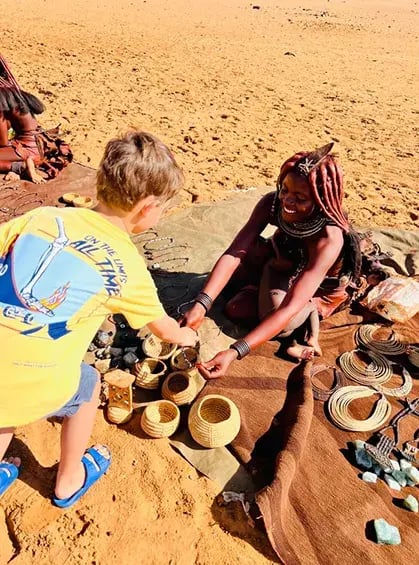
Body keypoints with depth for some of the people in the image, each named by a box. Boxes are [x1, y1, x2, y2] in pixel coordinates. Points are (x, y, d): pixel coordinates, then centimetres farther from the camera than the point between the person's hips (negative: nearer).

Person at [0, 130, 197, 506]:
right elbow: (163, 328, 11)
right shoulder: (127, 265, -5)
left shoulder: (43, 216, 2)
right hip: (31, 387, -3)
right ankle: (69, 480, 47)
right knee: (87, 385, 28)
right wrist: (186, 336, 33)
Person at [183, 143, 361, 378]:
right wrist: (201, 305, -46)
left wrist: (234, 353, -53)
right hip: (282, 266, 5)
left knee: (236, 311, -26)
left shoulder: (329, 238, -40)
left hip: (319, 290, -5)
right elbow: (234, 254, -32)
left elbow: (289, 308, -45)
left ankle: (311, 315, -5)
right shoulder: (272, 203, -27)